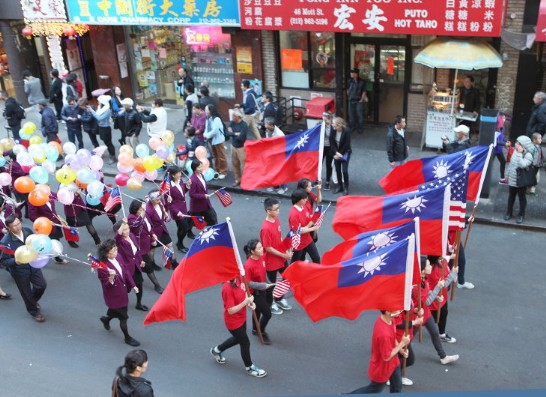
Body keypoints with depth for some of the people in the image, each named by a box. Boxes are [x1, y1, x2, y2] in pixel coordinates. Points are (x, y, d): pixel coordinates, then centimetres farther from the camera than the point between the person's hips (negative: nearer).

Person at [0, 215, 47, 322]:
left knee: (42, 285, 13)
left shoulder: (27, 231, -14)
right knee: (26, 293, 15)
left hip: (33, 265, 4)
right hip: (19, 271, -4)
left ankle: (33, 300, 48)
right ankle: (33, 311, 43)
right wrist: (15, 261, -36)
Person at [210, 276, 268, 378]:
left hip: (242, 317, 8)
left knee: (238, 338, 29)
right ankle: (249, 368, 37)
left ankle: (217, 350, 52)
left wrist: (250, 301, -8)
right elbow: (231, 311, -30)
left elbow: (244, 291, 9)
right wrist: (246, 301, -32)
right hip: (233, 322, -8)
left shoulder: (239, 278, -10)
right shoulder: (227, 288, -34)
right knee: (245, 343, 11)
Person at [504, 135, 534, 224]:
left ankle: (521, 215, 23)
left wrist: (519, 153, -34)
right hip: (512, 179, 6)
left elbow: (522, 165, -36)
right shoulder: (515, 151, 1)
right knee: (511, 196, 19)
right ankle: (509, 212, 34)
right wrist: (507, 174, 16)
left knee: (522, 198, 9)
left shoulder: (528, 155, -20)